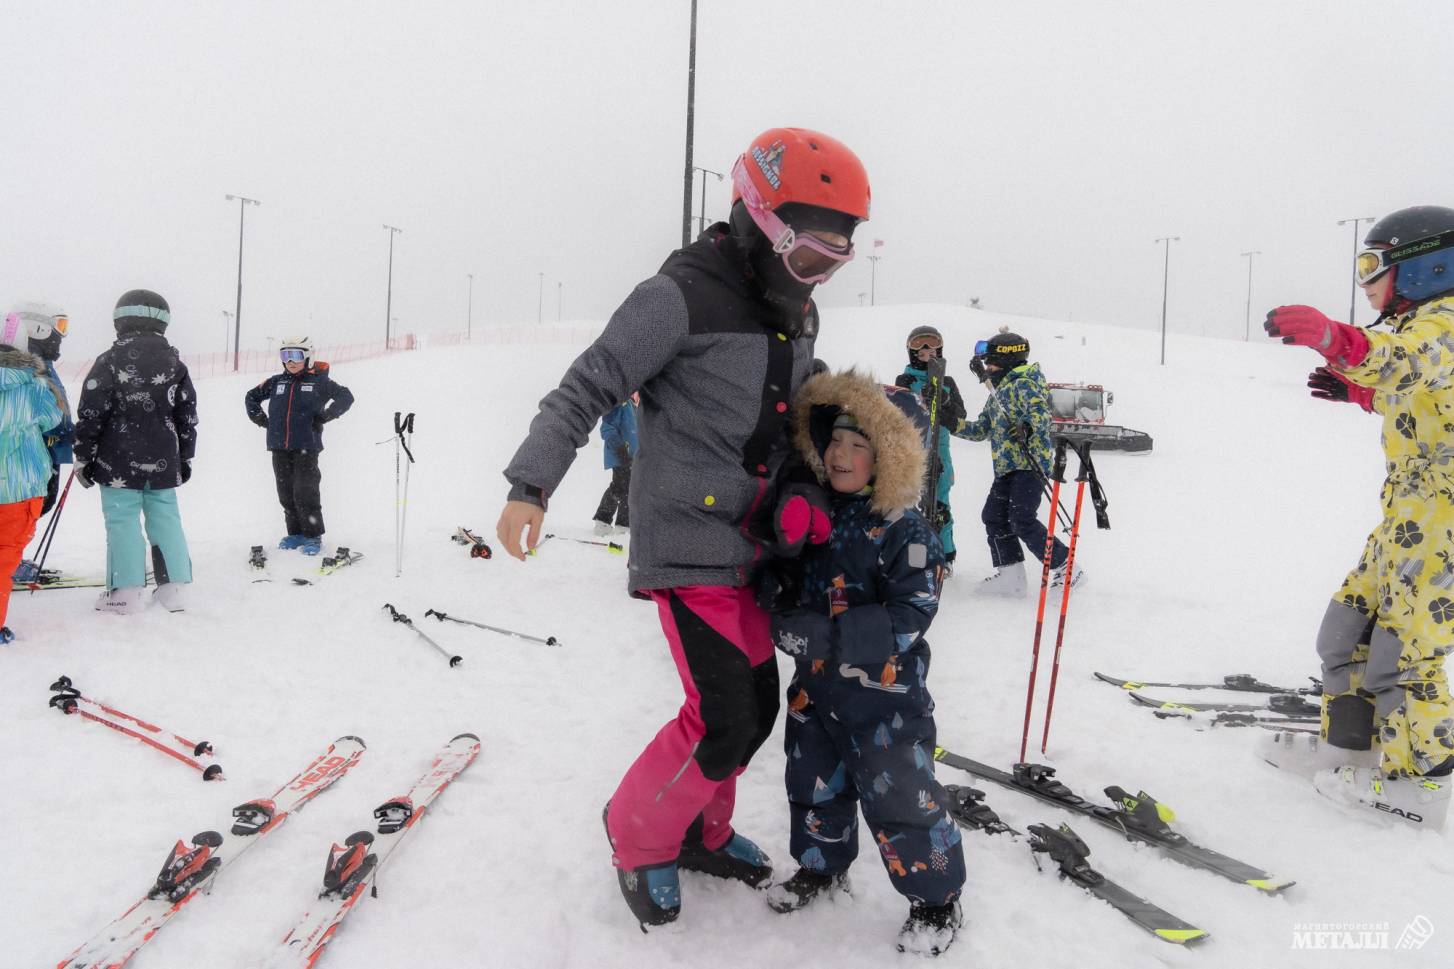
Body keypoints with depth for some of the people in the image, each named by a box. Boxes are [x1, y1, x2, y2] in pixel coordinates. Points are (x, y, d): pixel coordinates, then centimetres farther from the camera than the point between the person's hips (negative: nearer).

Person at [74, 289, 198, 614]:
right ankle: (174, 587, 9)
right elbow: (188, 416, 10)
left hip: (119, 461, -3)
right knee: (166, 520, 8)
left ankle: (127, 591, 2)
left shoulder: (110, 361, -7)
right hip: (163, 462, 4)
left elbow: (91, 415, -6)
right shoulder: (175, 364, 5)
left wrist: (83, 457, 3)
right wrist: (185, 457, 18)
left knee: (122, 521, 1)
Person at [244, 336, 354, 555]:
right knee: (286, 494, 9)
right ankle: (295, 534, 20)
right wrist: (258, 417, 13)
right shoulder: (276, 382, 12)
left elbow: (346, 397, -4)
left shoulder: (319, 381, 0)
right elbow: (251, 396, 26)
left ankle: (313, 536, 3)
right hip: (279, 448, 5)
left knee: (305, 493, -8)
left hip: (306, 448, -5)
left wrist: (326, 415, -11)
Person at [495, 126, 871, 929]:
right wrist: (531, 483, -21)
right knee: (723, 720, -10)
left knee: (760, 699, 15)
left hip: (748, 542, 8)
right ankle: (639, 837, 18)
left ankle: (699, 831, 38)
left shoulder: (798, 315, 10)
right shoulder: (682, 297, -15)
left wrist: (801, 494, 9)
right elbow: (589, 385, -13)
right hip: (685, 539, -8)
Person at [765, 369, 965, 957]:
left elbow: (909, 618, -24)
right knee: (815, 784, 21)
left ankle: (937, 897, 25)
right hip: (816, 684, 7)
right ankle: (822, 865, 46)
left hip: (884, 692, -6)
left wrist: (823, 632, -30)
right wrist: (781, 614, -3)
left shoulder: (904, 530, -18)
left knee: (900, 798, 2)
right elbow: (787, 579, 18)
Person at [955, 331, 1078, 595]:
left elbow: (1040, 414, -25)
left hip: (1029, 465, -10)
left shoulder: (1023, 385, -8)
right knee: (993, 516, 5)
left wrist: (1027, 429, -44)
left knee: (1022, 521, -13)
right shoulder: (997, 394, 21)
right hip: (1006, 468, 10)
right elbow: (980, 430, 23)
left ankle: (1064, 565, 2)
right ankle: (1010, 574, 10)